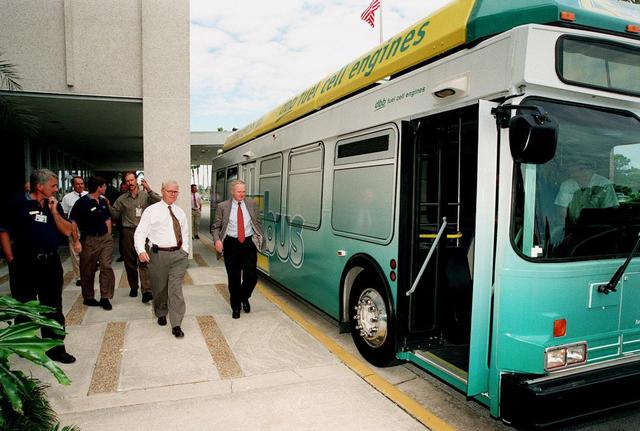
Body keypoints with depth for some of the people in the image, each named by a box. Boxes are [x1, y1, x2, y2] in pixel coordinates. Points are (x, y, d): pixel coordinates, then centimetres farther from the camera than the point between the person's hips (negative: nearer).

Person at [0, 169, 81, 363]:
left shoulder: (54, 205, 8)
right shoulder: (18, 203, -4)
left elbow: (67, 231, 4)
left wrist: (54, 211, -9)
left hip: (51, 263, 4)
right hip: (25, 265, -4)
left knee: (54, 309, 7)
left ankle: (55, 349, 16)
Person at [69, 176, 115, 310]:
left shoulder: (103, 201, 10)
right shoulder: (82, 202, -11)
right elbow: (72, 222, -12)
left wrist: (108, 236, 13)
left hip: (105, 238, 5)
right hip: (89, 240, -5)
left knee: (106, 266, -4)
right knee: (88, 270, 8)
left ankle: (105, 297, 4)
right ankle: (88, 298, 24)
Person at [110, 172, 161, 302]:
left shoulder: (145, 195, 3)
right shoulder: (121, 199, 11)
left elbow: (159, 202, -12)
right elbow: (115, 215, 12)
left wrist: (149, 190, -20)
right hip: (128, 233, 3)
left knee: (143, 261, -11)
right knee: (130, 262, 10)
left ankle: (147, 290, -16)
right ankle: (133, 287, 27)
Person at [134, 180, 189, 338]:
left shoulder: (180, 212, 14)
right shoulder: (151, 210, 0)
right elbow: (140, 232, -6)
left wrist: (185, 251, 9)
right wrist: (141, 250, -22)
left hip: (178, 254, 2)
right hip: (158, 254, -2)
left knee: (176, 289, -5)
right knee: (159, 288, 12)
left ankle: (176, 325, -2)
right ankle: (161, 314, 38)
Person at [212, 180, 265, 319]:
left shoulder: (252, 204, 6)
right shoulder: (223, 206, 1)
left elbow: (258, 223, 12)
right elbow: (216, 227, 3)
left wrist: (260, 239, 3)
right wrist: (217, 240, -13)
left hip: (249, 243, 1)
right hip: (231, 244, -1)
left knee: (251, 276, -6)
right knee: (234, 278, 7)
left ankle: (244, 297, 26)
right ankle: (235, 307, 26)